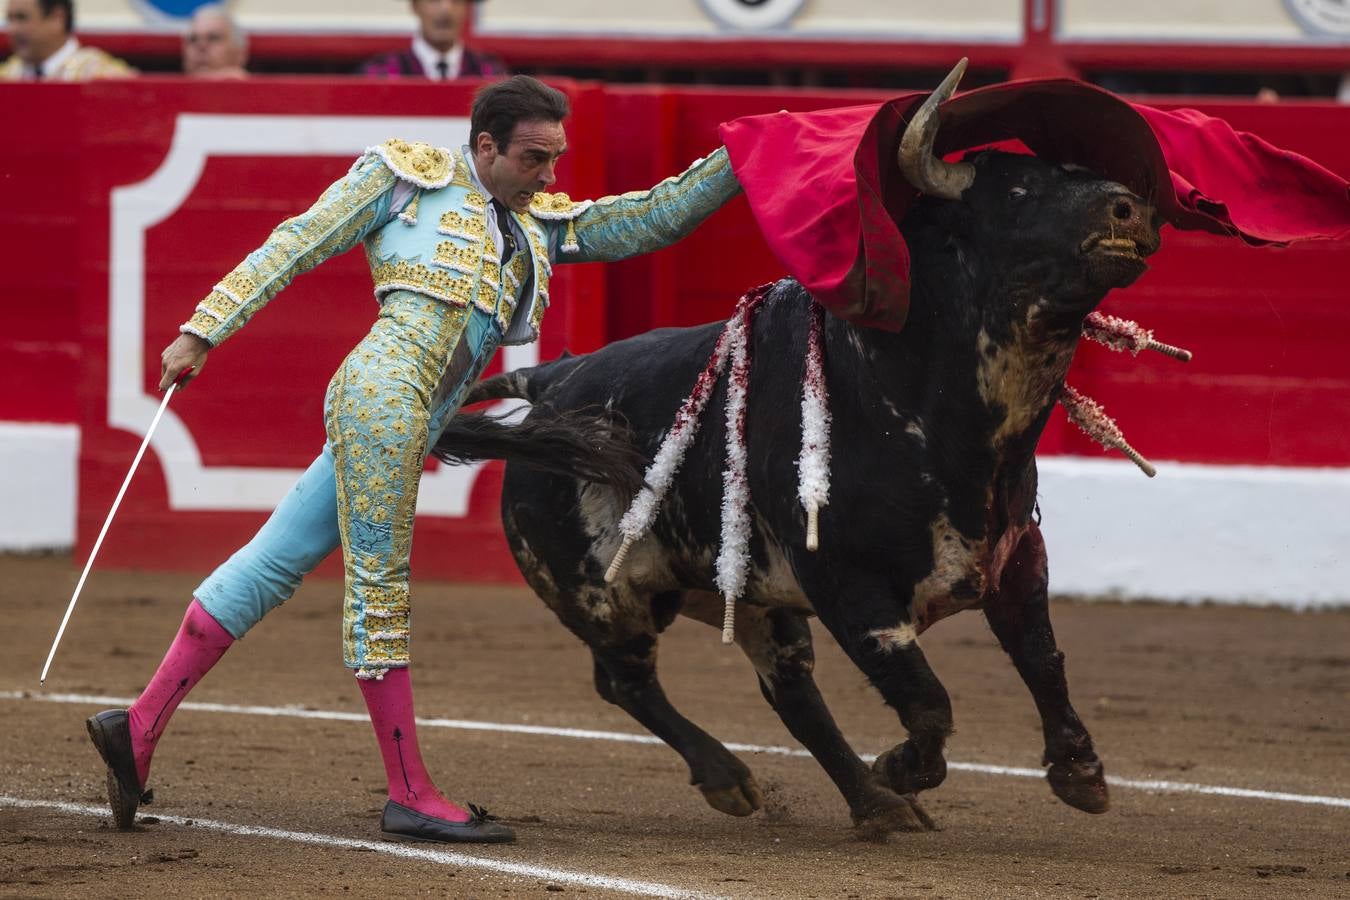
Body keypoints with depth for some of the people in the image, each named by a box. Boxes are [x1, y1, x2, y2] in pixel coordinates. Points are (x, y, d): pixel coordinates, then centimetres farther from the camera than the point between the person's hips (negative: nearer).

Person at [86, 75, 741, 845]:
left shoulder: (543, 224, 24)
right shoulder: (408, 178, 5)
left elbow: (656, 218, 22)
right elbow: (296, 246, 5)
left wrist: (741, 161, 11)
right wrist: (204, 333, 2)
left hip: (401, 425, 8)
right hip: (383, 394, -8)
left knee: (271, 570, 7)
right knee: (379, 585, -4)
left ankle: (140, 728, 9)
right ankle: (410, 795, -3)